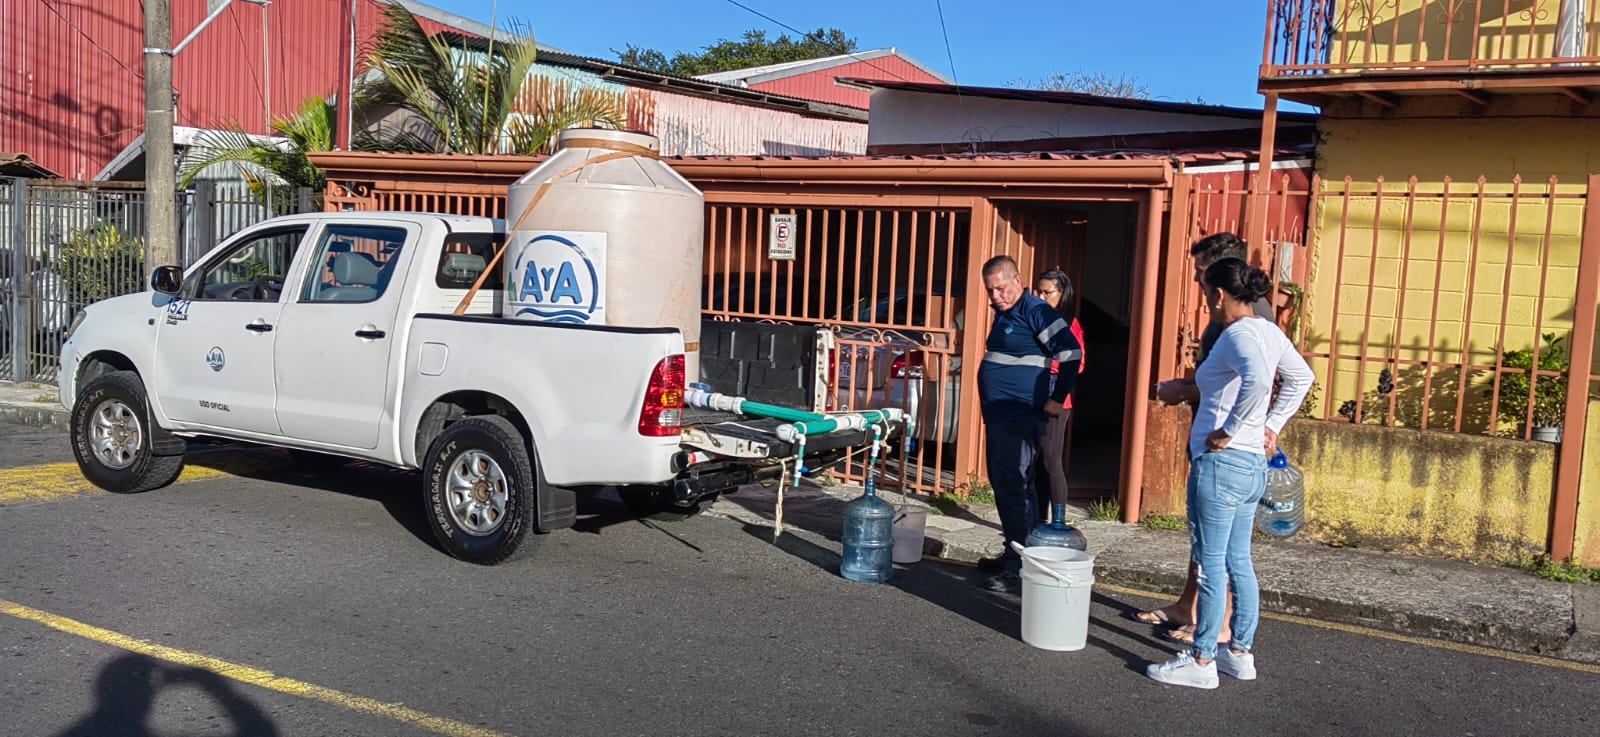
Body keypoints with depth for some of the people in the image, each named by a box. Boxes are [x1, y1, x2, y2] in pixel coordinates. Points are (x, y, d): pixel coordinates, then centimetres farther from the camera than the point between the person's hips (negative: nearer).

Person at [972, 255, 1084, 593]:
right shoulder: (1003, 314, 16)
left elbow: (1071, 352, -18)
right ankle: (1013, 554, 26)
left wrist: (1057, 400, -15)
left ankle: (1020, 568, -5)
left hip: (1019, 419, -10)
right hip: (999, 416, 10)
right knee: (1005, 487, 15)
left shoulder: (1035, 311, -12)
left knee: (1014, 489, -10)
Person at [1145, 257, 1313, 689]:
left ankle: (1201, 661, 8)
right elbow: (1301, 378, 24)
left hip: (1221, 462, -9)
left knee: (1210, 564, -1)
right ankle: (1240, 653, 26)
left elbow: (1257, 379, -36)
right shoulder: (1268, 331, 11)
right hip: (1252, 464, 9)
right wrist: (1272, 426, 20)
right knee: (1238, 562, 16)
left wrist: (1229, 431, -25)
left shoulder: (1238, 334, -16)